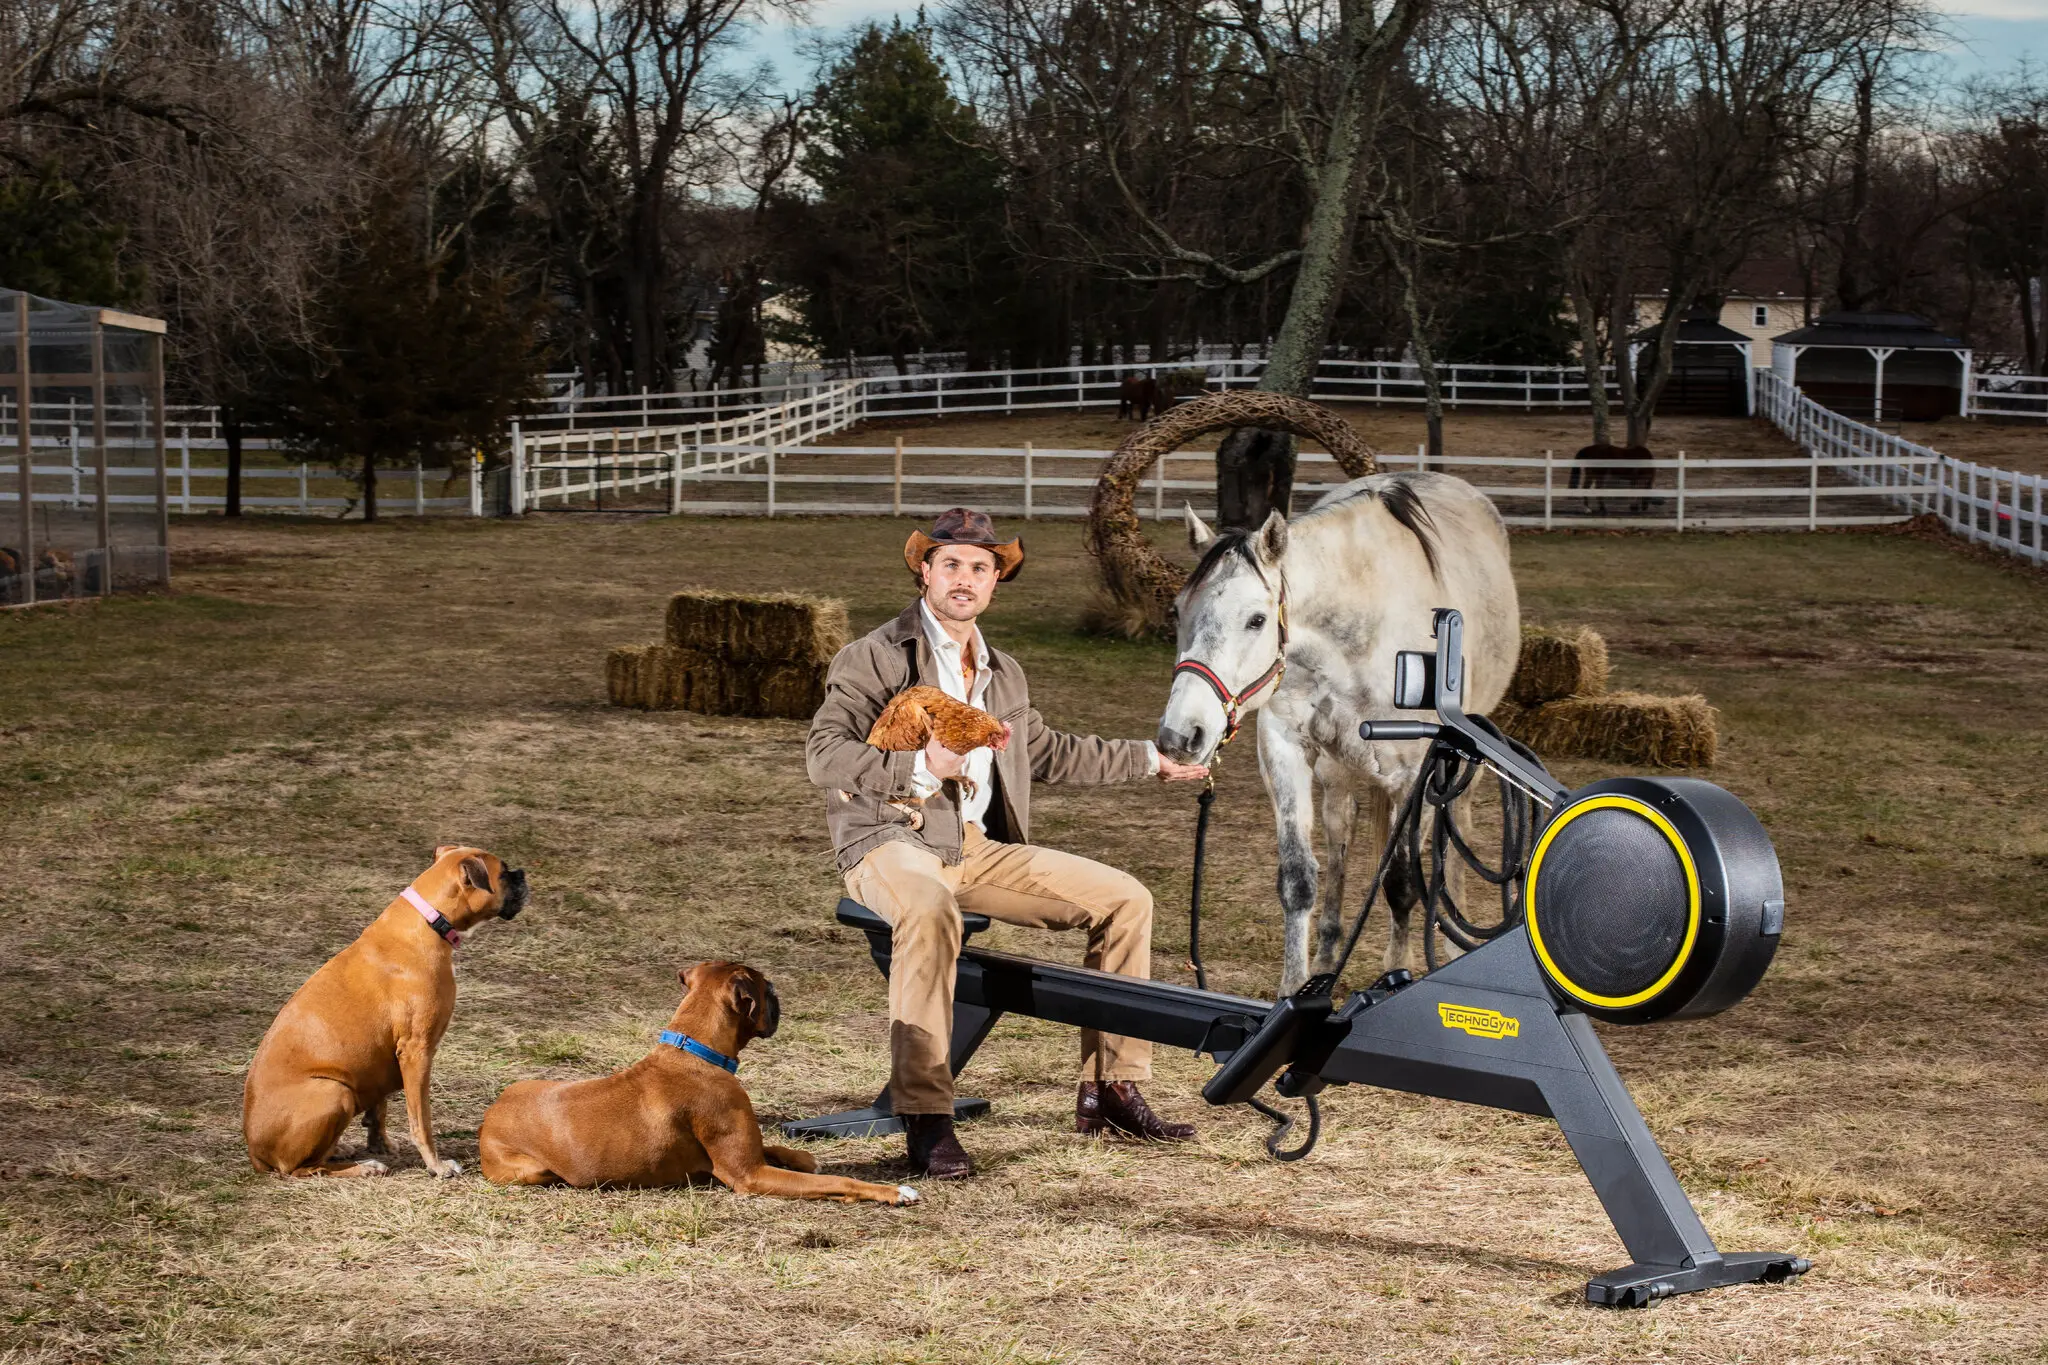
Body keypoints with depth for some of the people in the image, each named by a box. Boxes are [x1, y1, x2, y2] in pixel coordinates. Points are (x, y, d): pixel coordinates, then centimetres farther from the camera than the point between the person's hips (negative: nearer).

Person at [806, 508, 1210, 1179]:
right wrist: (918, 769, -26)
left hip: (981, 847, 8)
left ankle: (1109, 1087, 3)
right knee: (929, 913, -42)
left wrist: (1148, 759, 38)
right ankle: (925, 1119, -39)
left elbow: (1049, 750, 36)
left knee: (1125, 897, -2)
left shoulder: (1003, 672, 21)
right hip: (893, 842, -7)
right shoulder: (877, 656, -4)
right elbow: (824, 752, -15)